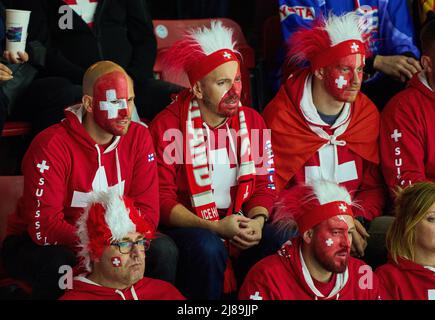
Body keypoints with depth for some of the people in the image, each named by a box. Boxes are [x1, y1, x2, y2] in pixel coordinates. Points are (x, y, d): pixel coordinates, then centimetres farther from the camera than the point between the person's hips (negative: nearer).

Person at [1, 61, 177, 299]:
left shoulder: (139, 137, -7)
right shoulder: (52, 146, -22)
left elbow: (147, 212, -8)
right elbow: (44, 228, -26)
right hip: (35, 243, -4)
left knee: (163, 249, -20)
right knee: (60, 263, -37)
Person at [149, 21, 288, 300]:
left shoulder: (252, 121, 7)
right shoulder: (166, 126, -8)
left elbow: (264, 184, 8)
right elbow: (162, 198, -10)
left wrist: (258, 220, -15)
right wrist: (215, 227, -22)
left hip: (241, 222, 4)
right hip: (187, 224, -4)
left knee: (280, 246, -24)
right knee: (208, 249, -35)